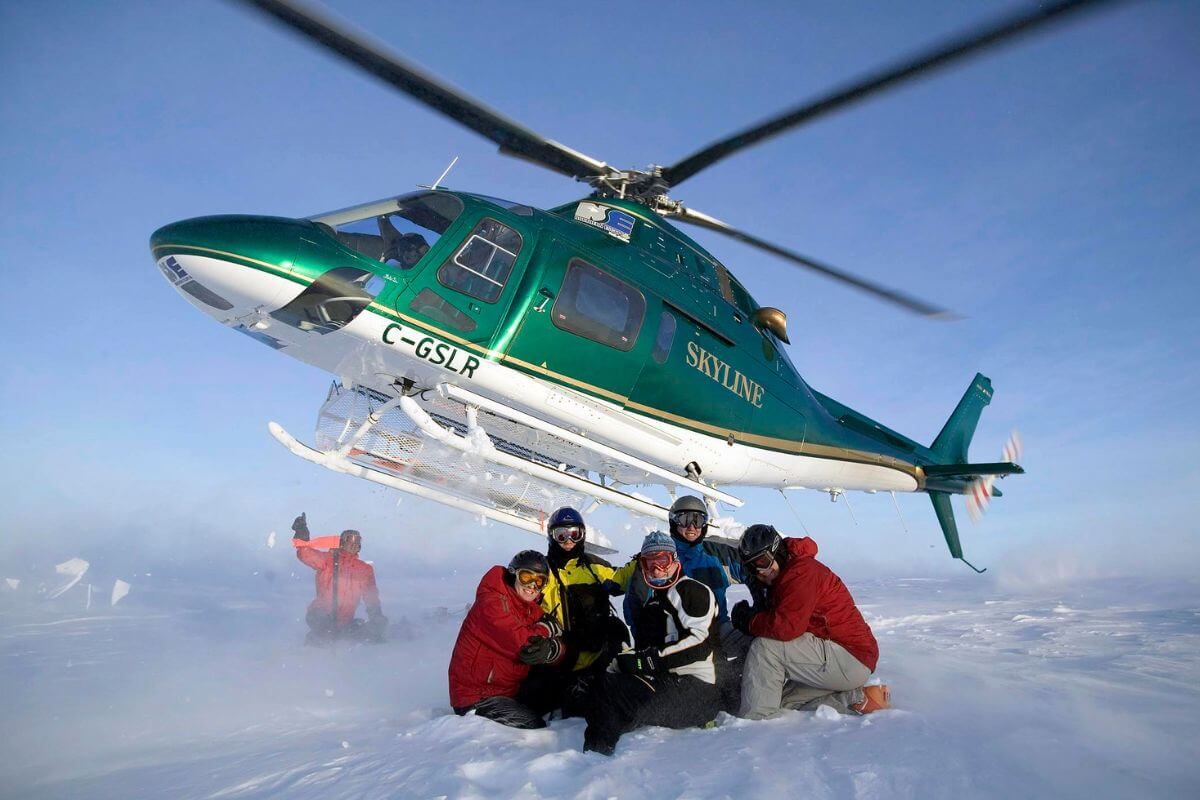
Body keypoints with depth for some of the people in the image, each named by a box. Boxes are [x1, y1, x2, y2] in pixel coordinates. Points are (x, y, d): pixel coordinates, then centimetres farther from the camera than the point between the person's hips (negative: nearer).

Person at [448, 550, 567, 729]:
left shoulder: (533, 609, 7)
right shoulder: (492, 601, -18)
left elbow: (561, 650, -4)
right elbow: (520, 643, -30)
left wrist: (550, 650, -28)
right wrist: (547, 629, -12)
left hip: (510, 690, 9)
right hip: (475, 696, -9)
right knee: (535, 728, -16)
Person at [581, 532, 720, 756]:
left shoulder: (694, 591, -3)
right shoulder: (650, 602, 23)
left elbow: (700, 642, -15)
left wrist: (650, 660, -17)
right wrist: (628, 658, 0)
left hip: (696, 686, -8)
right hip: (663, 680, 8)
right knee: (607, 684, -10)